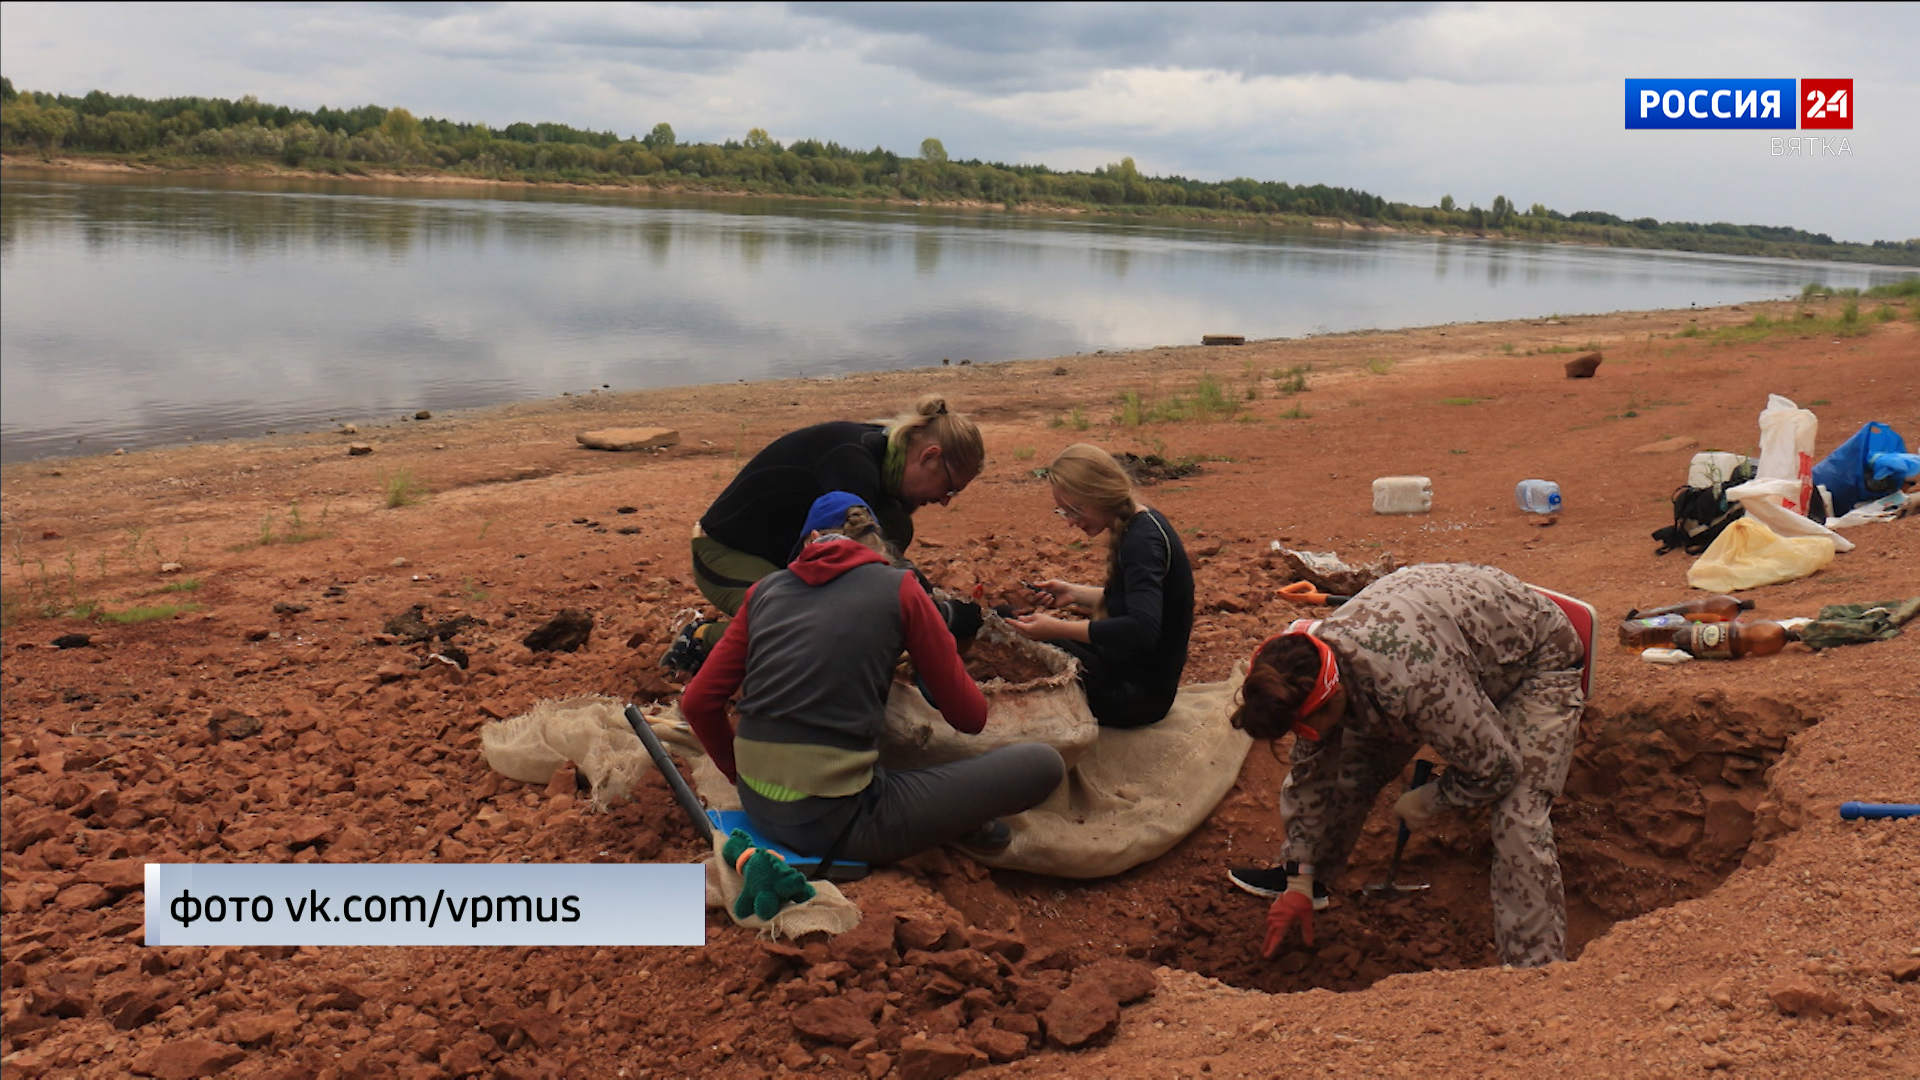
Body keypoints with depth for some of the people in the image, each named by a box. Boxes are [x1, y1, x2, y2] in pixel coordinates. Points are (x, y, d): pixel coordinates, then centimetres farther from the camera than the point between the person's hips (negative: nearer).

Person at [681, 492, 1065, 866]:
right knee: (1044, 763, 2)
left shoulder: (766, 589, 11)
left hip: (756, 807, 5)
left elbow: (697, 703, 9)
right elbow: (970, 717, 5)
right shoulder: (898, 588, 1)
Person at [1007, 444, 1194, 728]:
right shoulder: (1144, 524, 4)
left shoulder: (1142, 540, -25)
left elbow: (1143, 629, -37)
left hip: (1139, 692, -10)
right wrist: (1076, 593, 4)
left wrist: (1058, 629, -36)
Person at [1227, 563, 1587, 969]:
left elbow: (1496, 769, -30)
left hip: (1535, 659, -7)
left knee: (1518, 819, -23)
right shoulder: (1309, 669, -21)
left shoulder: (1415, 682, -46)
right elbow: (1309, 776, -5)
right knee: (1347, 770, 2)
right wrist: (1299, 882, -2)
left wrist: (1426, 802, -12)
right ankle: (1315, 874, 28)